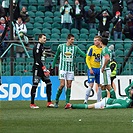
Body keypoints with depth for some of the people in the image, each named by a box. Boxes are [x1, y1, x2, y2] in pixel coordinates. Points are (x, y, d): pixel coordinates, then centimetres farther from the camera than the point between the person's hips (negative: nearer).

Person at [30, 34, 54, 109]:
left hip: (41, 68, 10)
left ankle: (49, 102, 6)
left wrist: (45, 69, 19)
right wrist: (44, 68, -23)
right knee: (35, 85, -5)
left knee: (49, 83, 5)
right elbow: (37, 59, -20)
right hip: (37, 68, -10)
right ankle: (32, 104, 0)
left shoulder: (41, 46, 18)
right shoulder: (37, 46, -12)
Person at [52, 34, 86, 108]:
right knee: (62, 85, -11)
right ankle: (56, 100, 5)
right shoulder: (61, 46, 0)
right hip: (63, 68, -2)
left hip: (71, 70, 2)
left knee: (69, 86, 1)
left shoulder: (75, 48, 3)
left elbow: (83, 54, -4)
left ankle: (67, 102, 6)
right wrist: (53, 66, 10)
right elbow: (56, 57, 10)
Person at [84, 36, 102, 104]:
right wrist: (90, 68, -13)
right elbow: (87, 59, -5)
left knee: (100, 85, 7)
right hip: (92, 69, -5)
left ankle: (98, 101, 15)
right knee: (91, 85, -10)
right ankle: (85, 100, -3)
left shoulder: (102, 49, 7)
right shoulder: (91, 48, -5)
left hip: (99, 69, 5)